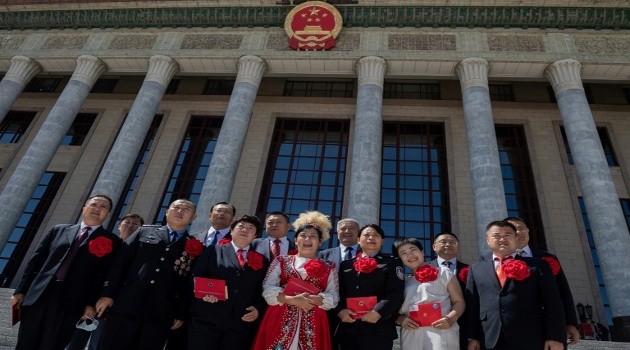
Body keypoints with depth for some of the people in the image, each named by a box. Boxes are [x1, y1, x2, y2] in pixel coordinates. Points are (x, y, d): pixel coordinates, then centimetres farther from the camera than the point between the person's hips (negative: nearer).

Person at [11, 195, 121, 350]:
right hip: (37, 296, 3)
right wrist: (20, 290, 9)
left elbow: (106, 276, -3)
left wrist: (92, 304, -10)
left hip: (71, 303, -3)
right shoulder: (59, 230, 16)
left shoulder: (112, 241, 4)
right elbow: (36, 261, 15)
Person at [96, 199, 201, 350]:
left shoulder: (196, 247, 9)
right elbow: (120, 263, 8)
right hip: (126, 307, 1)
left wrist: (181, 314, 1)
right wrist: (107, 294, 0)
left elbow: (191, 285, 5)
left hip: (160, 315, -1)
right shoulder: (144, 233, 13)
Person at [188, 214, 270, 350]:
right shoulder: (213, 251, 9)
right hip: (207, 319, -1)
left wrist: (259, 309, -7)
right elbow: (195, 276, 3)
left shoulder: (263, 261, 12)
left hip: (241, 323, 2)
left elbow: (264, 291, 10)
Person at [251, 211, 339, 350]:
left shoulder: (329, 267, 12)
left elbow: (334, 298, 5)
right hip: (280, 320, 0)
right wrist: (292, 300, -14)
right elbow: (268, 290, 1)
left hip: (313, 323, 1)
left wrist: (313, 300, -13)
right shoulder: (281, 261, 11)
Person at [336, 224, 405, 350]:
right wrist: (340, 310, -8)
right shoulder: (346, 264, 18)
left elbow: (395, 294, -4)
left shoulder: (392, 263, 9)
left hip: (379, 329, -3)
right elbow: (338, 293, 11)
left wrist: (378, 312, -17)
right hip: (348, 329, 3)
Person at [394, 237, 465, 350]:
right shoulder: (403, 283, 15)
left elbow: (459, 302, 3)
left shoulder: (443, 272, 7)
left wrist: (451, 318, -16)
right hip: (411, 337, 3)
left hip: (441, 333, -3)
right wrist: (401, 319, -5)